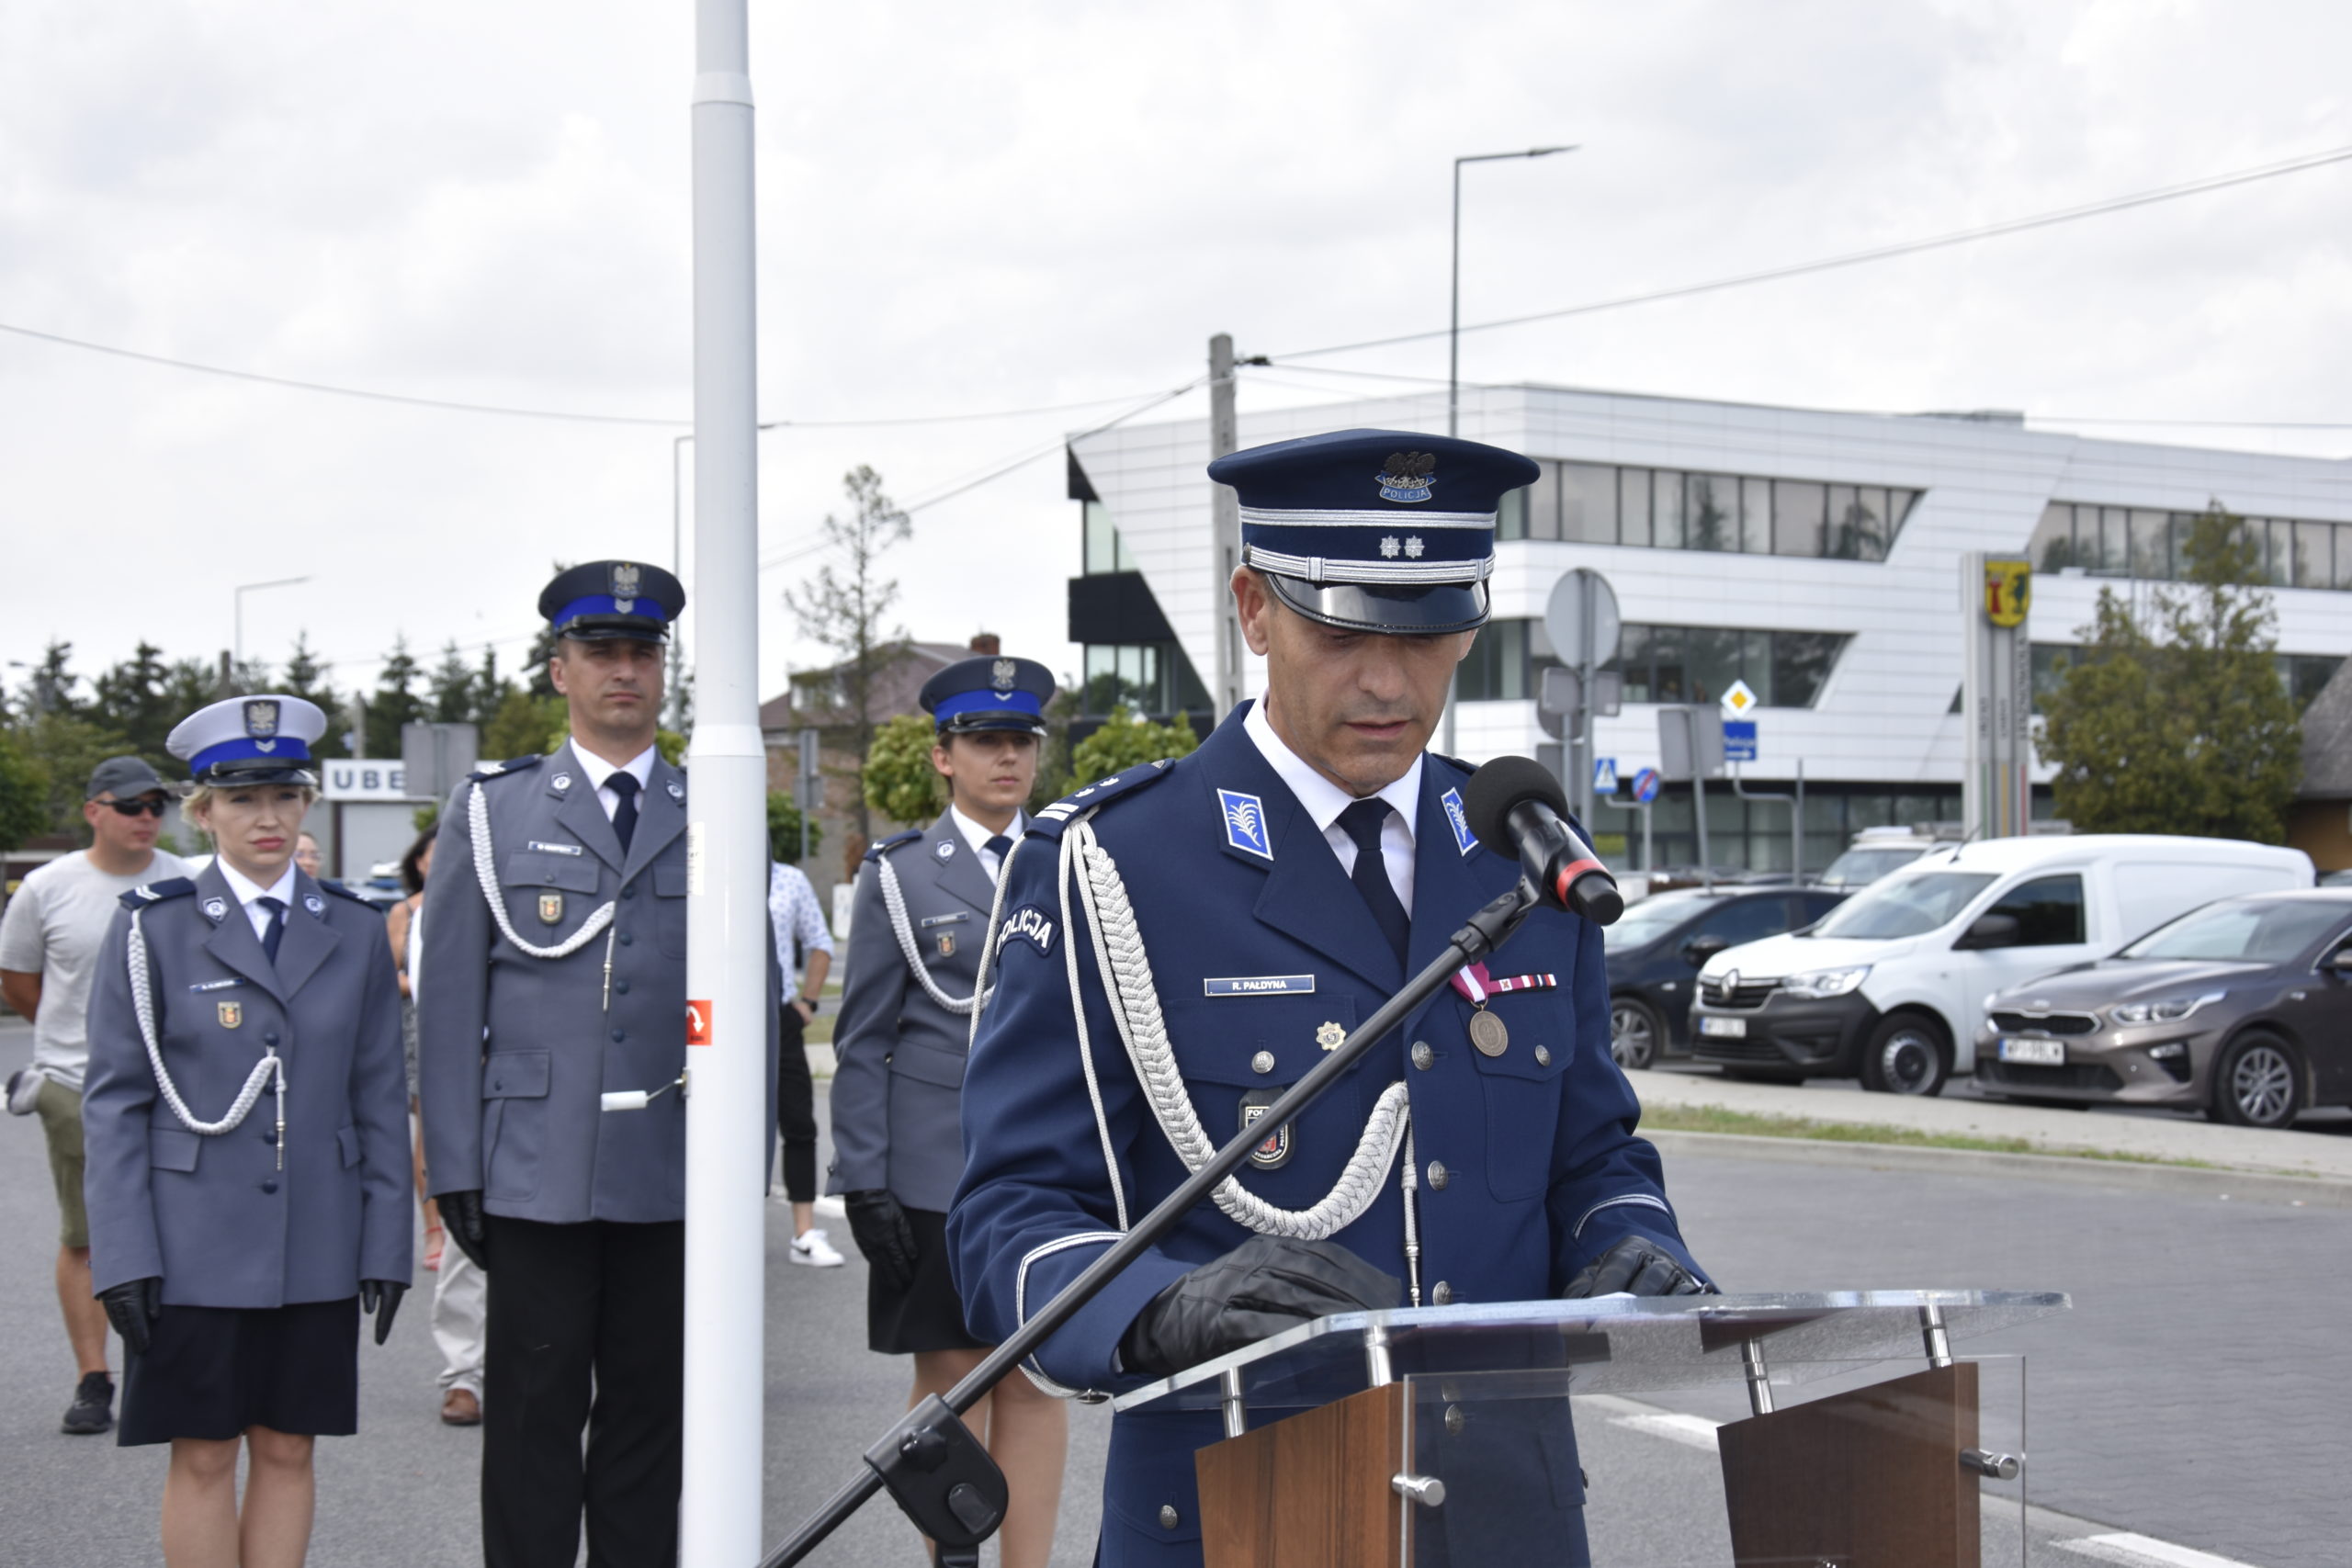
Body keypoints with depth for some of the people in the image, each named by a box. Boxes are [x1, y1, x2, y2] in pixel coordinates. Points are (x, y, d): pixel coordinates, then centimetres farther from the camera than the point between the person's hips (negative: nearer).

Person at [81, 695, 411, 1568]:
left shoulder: (355, 934, 7)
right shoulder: (153, 929, 0)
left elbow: (380, 1101, 8)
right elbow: (114, 1103, -2)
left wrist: (387, 1247, 2)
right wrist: (125, 1257, -9)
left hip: (314, 1249, 3)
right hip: (193, 1249, -2)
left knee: (288, 1450, 8)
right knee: (203, 1456, 2)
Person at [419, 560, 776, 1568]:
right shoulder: (491, 812, 7)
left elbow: (755, 995, 10)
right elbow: (451, 1000, 4)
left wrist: (748, 1160, 4)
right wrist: (454, 1169, -2)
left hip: (675, 1178, 2)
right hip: (537, 1176, -1)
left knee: (651, 1409, 8)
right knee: (535, 1411, 1)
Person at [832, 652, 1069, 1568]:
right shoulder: (897, 875, 4)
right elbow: (862, 1043, 2)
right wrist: (863, 1183, -5)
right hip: (938, 1174, -2)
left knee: (1038, 1379, 3)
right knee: (949, 1379, 1)